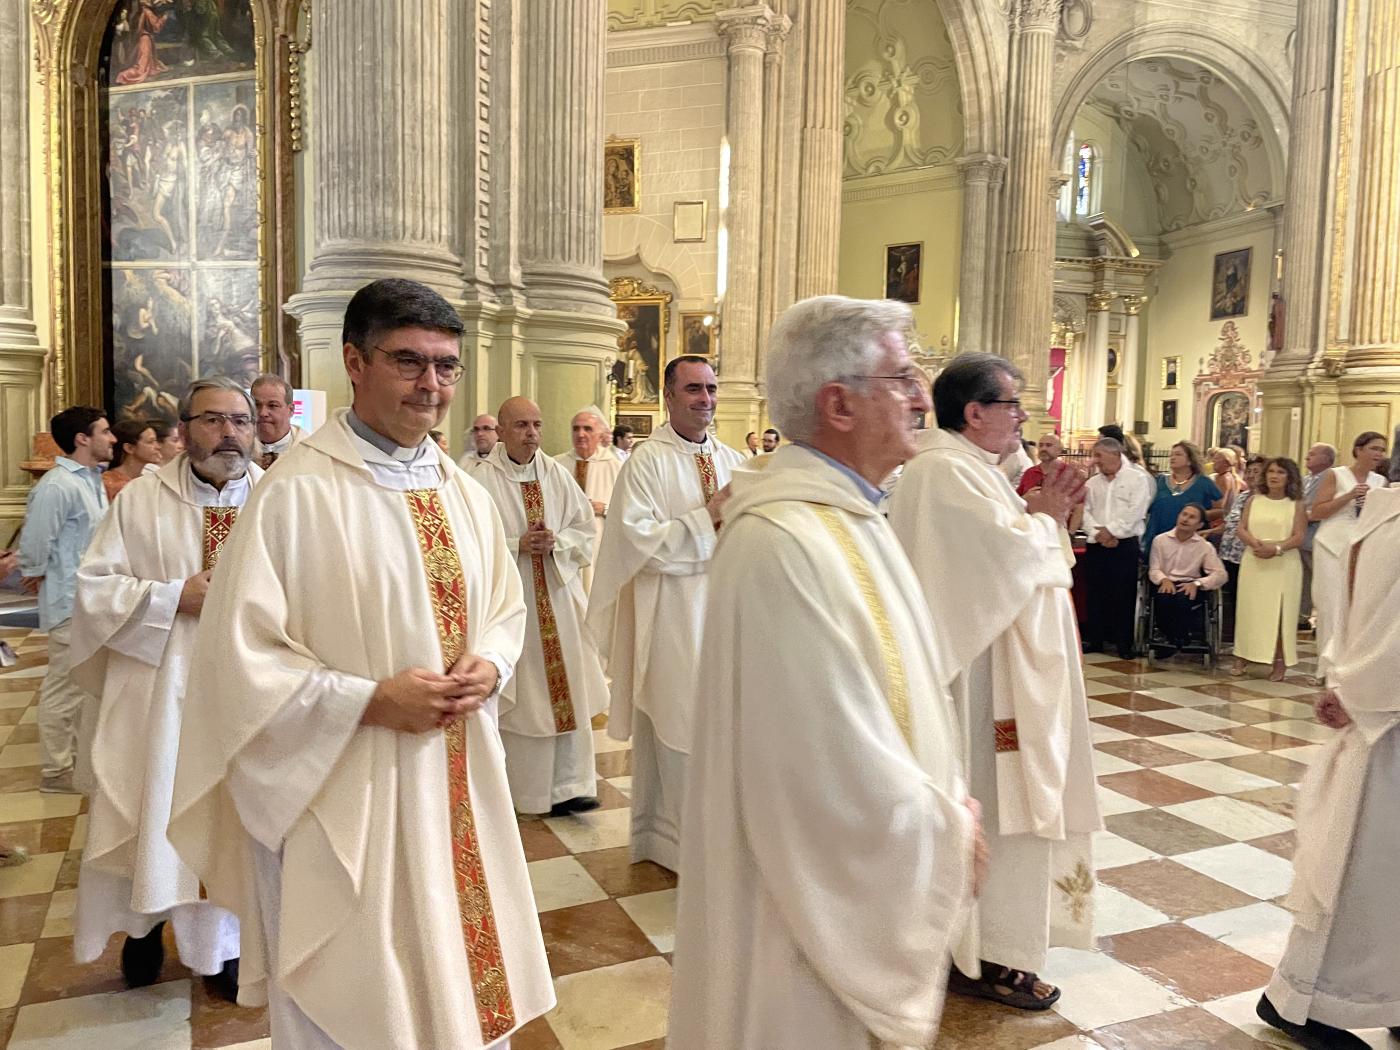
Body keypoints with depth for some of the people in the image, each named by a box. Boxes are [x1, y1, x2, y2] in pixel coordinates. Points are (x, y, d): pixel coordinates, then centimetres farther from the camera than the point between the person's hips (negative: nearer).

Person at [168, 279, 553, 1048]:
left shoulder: (464, 494, 5)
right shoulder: (295, 492, -15)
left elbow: (506, 609, 14)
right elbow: (239, 658, -16)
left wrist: (487, 666, -6)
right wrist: (370, 700, -21)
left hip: (458, 782, 6)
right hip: (342, 795, -6)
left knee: (463, 985, 21)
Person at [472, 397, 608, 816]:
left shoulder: (558, 475, 6)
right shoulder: (482, 479, -6)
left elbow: (586, 532, 7)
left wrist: (555, 541, -11)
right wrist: (518, 545, -17)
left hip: (558, 599, 4)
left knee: (566, 690, 4)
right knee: (517, 697, 4)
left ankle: (567, 786, 13)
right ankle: (514, 788, 20)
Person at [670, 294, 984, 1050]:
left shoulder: (845, 513, 4)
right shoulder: (785, 542, -30)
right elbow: (838, 770, -29)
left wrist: (944, 806, 3)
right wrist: (947, 833, -13)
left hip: (873, 867, 9)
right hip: (825, 892, -9)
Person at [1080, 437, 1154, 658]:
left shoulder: (1137, 479, 0)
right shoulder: (1092, 483, 13)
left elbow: (1135, 512, -11)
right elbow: (1085, 512, 3)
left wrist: (1112, 530, -15)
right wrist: (1099, 534, -12)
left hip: (1125, 545, -4)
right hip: (1096, 546, 4)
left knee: (1124, 595, -1)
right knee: (1094, 593, 6)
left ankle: (1124, 643, 7)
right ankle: (1094, 639, 15)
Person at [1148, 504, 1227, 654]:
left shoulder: (1205, 546, 4)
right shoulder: (1160, 540, 6)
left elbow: (1221, 575, -1)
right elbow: (1153, 569, 5)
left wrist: (1197, 583, -17)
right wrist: (1164, 579, -18)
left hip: (1189, 587, 0)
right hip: (1166, 584, 0)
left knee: (1182, 598, -36)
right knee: (1164, 598, -36)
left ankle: (1178, 639, -7)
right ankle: (1169, 638, -9)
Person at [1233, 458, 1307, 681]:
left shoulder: (1296, 505, 3)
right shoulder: (1254, 500, 10)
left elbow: (1299, 537, -4)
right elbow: (1242, 529, 4)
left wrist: (1276, 548, -20)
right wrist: (1255, 543, -15)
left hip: (1284, 565, -2)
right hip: (1253, 562, 2)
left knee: (1280, 613, -1)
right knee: (1249, 610, 3)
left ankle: (1279, 663, 1)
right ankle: (1242, 658, 6)